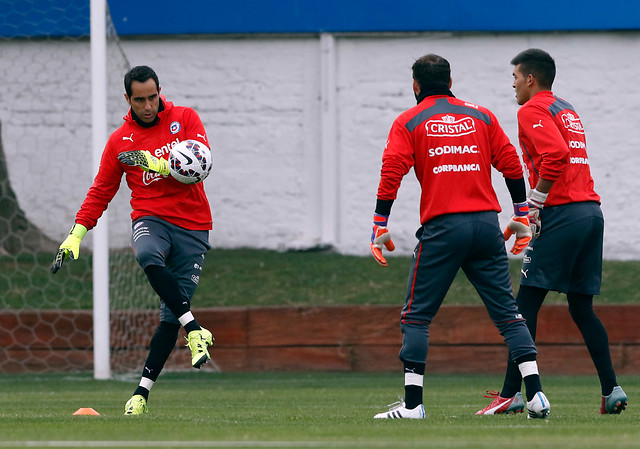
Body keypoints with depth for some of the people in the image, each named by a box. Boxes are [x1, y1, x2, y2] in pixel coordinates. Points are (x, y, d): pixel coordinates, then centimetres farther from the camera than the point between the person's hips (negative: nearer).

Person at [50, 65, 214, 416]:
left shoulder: (185, 119, 4)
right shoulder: (120, 141, 8)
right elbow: (101, 192, 11)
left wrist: (156, 164, -21)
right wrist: (76, 234, 2)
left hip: (193, 226, 0)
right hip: (150, 219, 0)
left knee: (171, 316, -8)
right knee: (148, 256, -39)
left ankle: (143, 390, -3)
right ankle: (194, 330, -37)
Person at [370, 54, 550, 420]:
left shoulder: (408, 122, 6)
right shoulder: (481, 116, 13)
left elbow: (391, 174, -4)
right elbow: (512, 166, 10)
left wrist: (380, 228, -2)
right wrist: (522, 217, 16)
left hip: (442, 228, -3)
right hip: (487, 224, 3)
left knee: (417, 316, 3)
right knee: (507, 311, 6)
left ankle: (413, 404, -4)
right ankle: (536, 395, -3)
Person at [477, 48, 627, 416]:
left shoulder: (533, 110, -4)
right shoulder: (568, 110, 23)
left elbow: (556, 156, -20)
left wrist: (533, 204, -14)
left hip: (562, 215, -8)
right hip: (592, 211, 8)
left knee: (526, 304, -5)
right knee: (582, 308, 11)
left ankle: (511, 394, -8)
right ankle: (612, 390, 2)